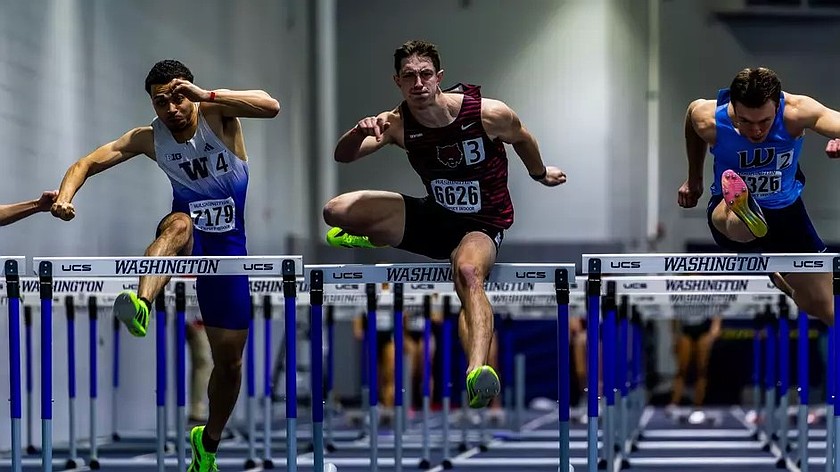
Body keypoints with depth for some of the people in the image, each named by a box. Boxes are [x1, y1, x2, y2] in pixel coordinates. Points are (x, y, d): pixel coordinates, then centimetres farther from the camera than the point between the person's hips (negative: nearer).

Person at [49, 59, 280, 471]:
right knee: (179, 223, -40)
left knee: (229, 359, 5)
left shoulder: (217, 113, -10)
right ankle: (140, 306, -67)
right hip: (190, 237, 0)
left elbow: (271, 106, -28)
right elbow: (89, 163, -7)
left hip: (228, 244, 0)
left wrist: (207, 95, -37)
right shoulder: (148, 139, -5)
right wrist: (64, 196, -28)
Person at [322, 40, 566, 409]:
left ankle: (477, 371, -67)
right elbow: (342, 157, -15)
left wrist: (541, 175, 24)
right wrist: (360, 132, -38)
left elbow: (522, 139, 4)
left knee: (468, 271, -42)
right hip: (433, 214, 4)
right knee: (336, 211, -12)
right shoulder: (397, 124, -11)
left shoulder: (490, 114, -18)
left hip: (481, 226, -4)